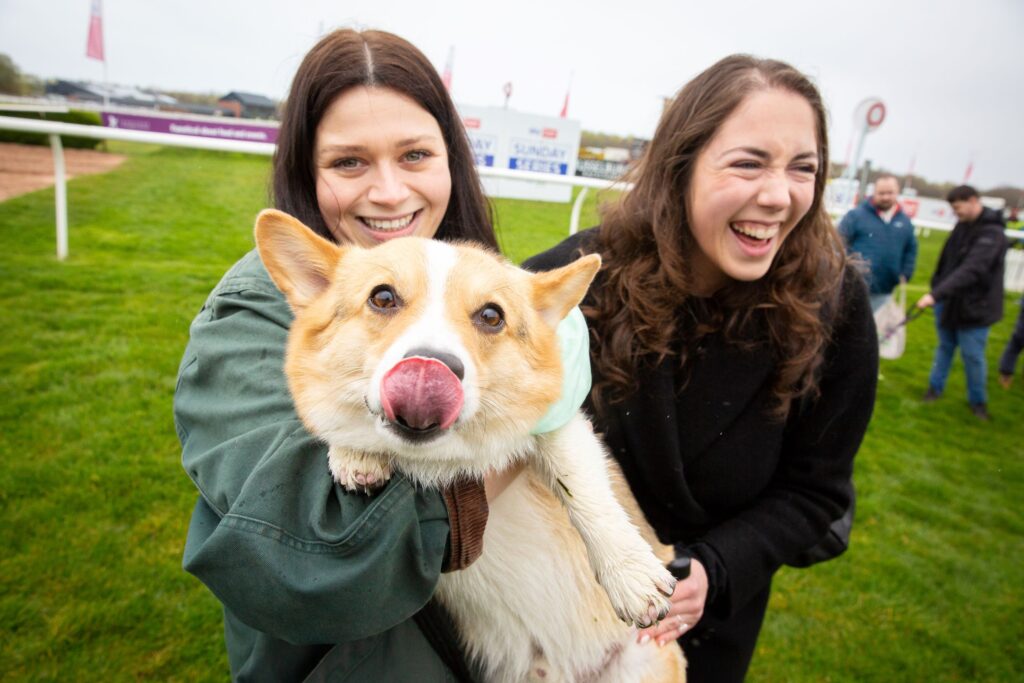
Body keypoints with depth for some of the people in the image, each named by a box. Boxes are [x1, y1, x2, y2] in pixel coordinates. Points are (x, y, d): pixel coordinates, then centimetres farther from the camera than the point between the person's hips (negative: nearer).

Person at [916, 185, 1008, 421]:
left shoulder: (992, 234, -22)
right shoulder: (962, 226, 4)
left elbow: (970, 271, -33)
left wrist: (936, 294, -41)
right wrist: (936, 287, 13)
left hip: (974, 308, -6)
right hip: (949, 302, 6)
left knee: (973, 356, 4)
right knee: (944, 347, 17)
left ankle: (978, 400, 22)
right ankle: (935, 387, 32)